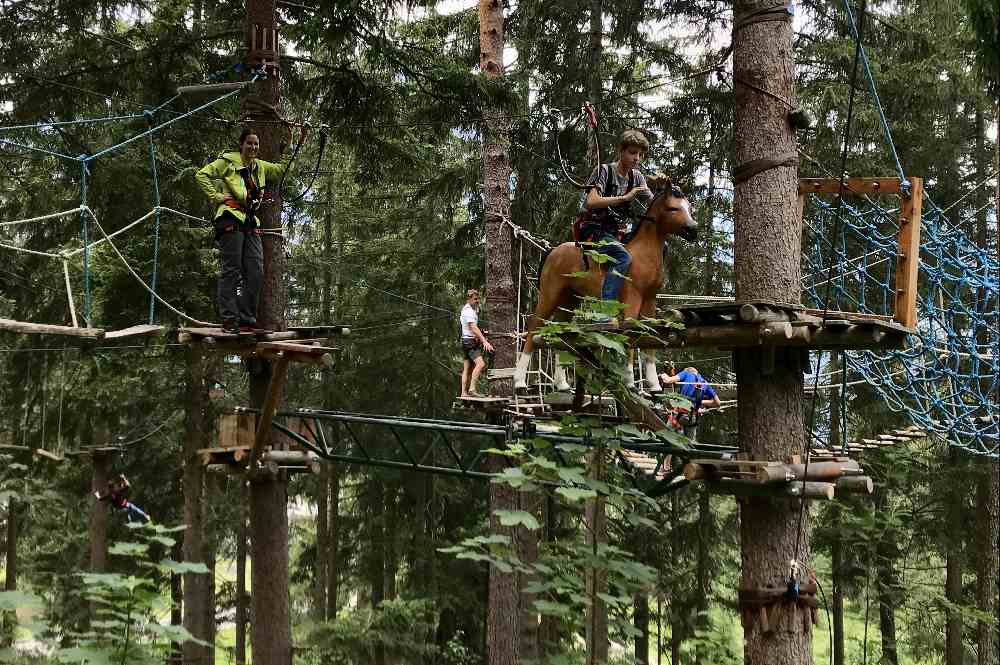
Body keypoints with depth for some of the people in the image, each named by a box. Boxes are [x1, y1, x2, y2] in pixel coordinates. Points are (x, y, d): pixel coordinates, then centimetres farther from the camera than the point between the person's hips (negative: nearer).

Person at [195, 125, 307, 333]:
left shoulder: (260, 166, 24)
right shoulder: (227, 161, 5)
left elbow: (282, 170, 26)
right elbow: (202, 175, 1)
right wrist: (216, 196, -6)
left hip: (251, 223, 7)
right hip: (231, 218, -7)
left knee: (256, 272, -1)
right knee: (231, 270, -9)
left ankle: (247, 319, 4)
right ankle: (229, 320, -9)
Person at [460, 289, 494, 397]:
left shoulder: (469, 310, 19)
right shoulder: (468, 311, -14)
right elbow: (473, 328, -24)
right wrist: (485, 341, -30)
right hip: (469, 341, -11)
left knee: (467, 369, 9)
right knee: (480, 363, -22)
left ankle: (464, 392, 10)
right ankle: (472, 389, -27)